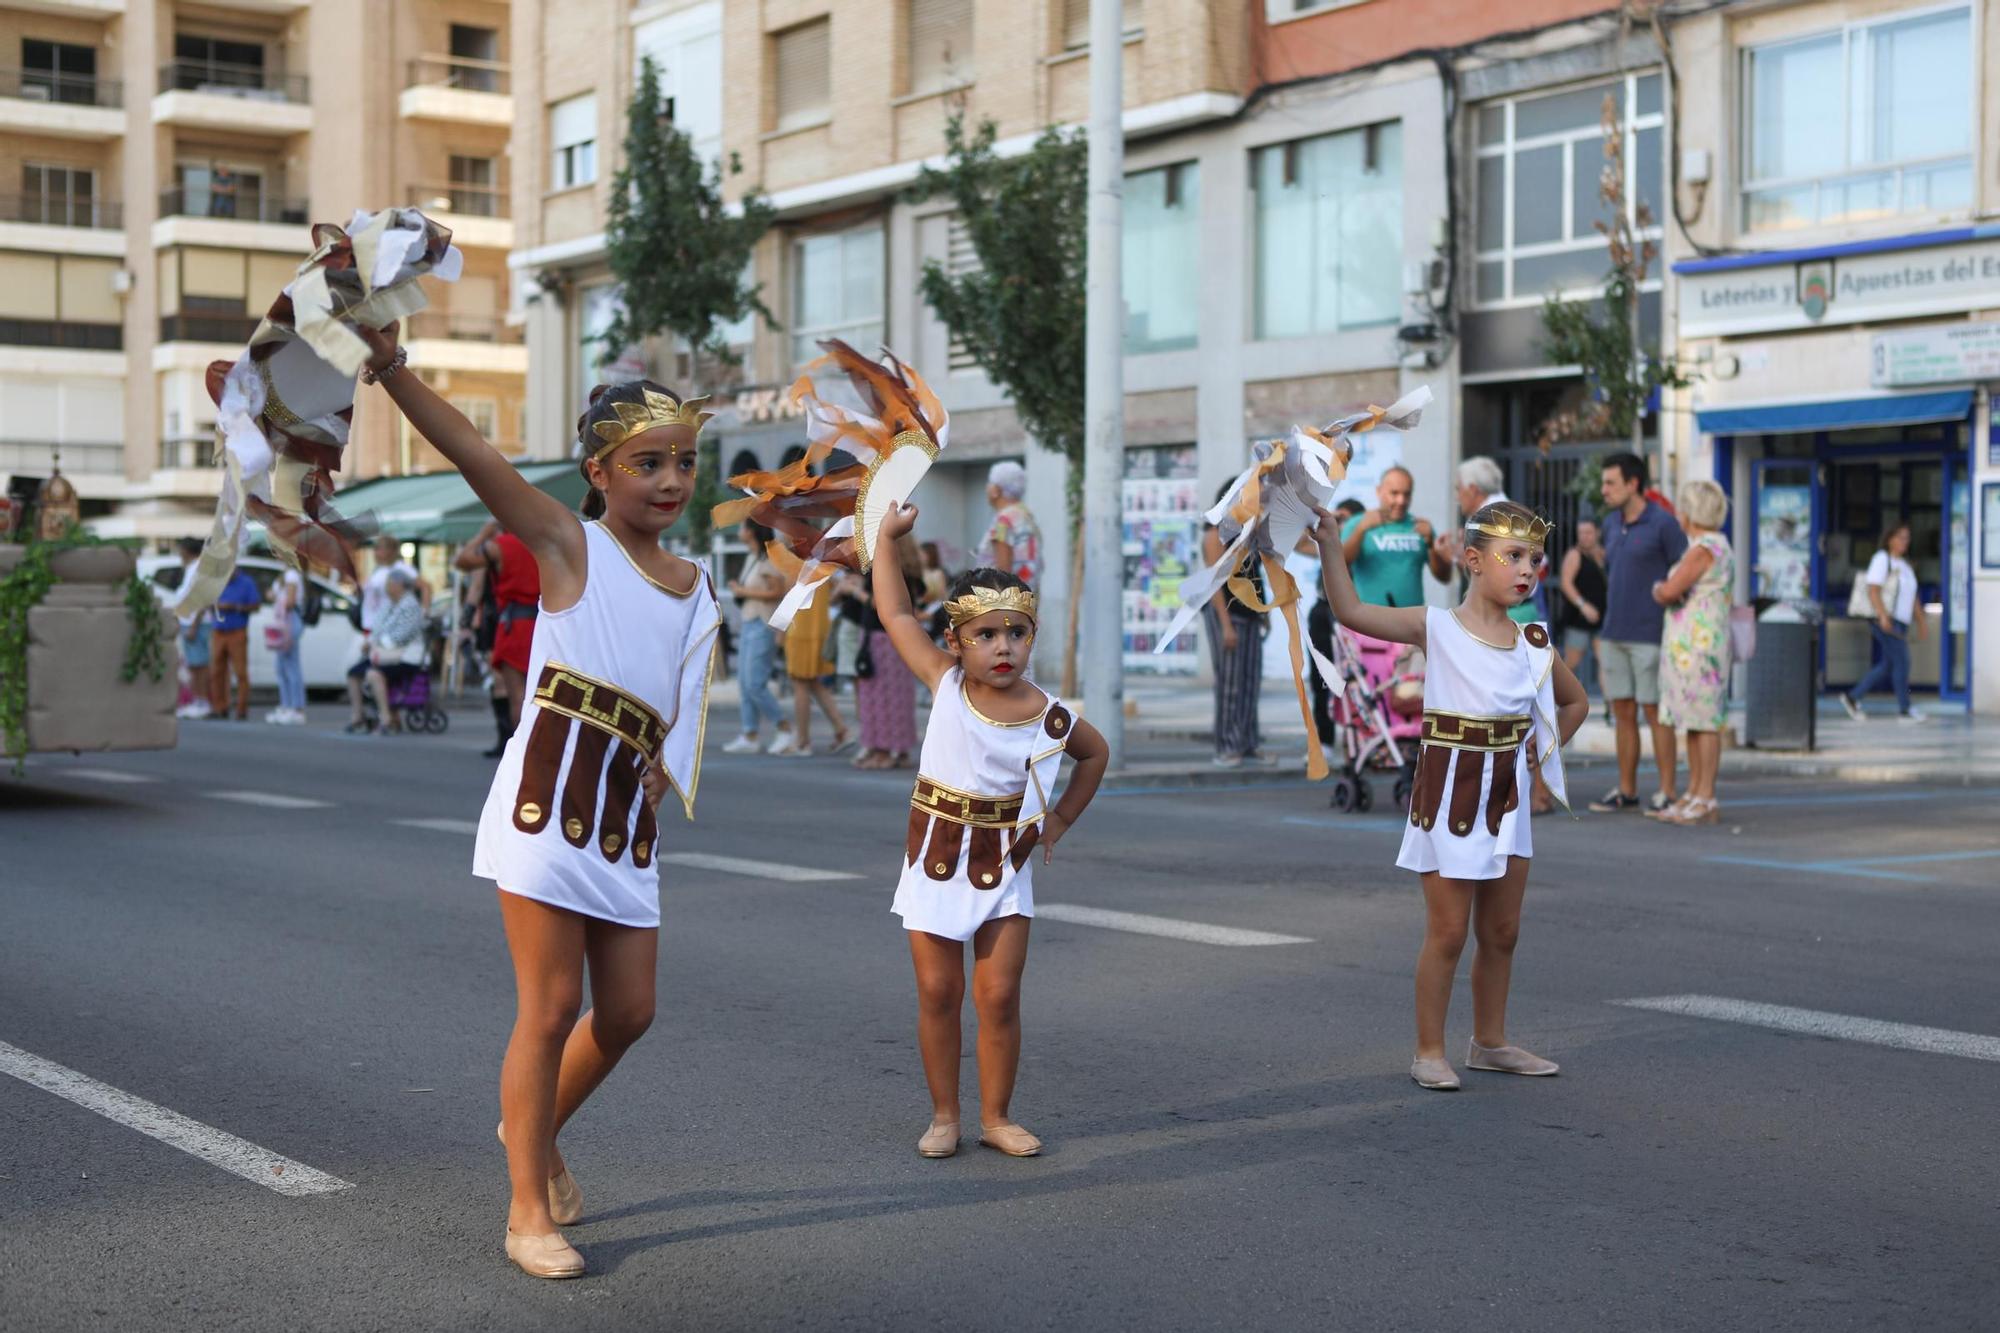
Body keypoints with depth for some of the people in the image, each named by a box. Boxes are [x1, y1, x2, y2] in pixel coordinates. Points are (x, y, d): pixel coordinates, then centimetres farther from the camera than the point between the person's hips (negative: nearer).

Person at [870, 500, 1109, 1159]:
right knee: (938, 993, 3)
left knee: (999, 996, 0)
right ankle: (944, 1116, 15)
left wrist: (1062, 818, 8)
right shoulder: (946, 685, -8)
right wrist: (887, 536, -4)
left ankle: (996, 1116, 14)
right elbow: (895, 615, -5)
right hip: (937, 858, 0)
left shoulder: (1049, 715, -8)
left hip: (1005, 865, 0)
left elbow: (1096, 753, 13)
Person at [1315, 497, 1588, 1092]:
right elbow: (1350, 611, -15)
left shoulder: (1534, 643, 6)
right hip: (1448, 793, -5)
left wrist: (1540, 750, 8)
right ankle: (1429, 1051, 10)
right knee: (1447, 934, -1)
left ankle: (1490, 1043, 28)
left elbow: (1575, 702, 22)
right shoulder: (1434, 627, -8)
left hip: (1506, 797, 5)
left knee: (1501, 932, 13)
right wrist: (1330, 543, -22)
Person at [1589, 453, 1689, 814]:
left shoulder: (1664, 524, -10)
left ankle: (1667, 793, 4)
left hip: (1651, 636, -6)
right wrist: (1606, 632, 16)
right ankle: (1626, 790, 15)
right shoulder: (1611, 523, 10)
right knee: (1623, 713, 8)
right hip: (1614, 636, 6)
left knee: (1654, 713, -2)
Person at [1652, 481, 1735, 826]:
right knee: (1693, 720, 11)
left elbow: (1668, 593, -22)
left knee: (1703, 721, -7)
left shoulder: (1704, 548, -15)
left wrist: (1657, 588, 1)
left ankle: (1706, 802, -5)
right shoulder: (1718, 545, 16)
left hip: (1697, 643, -10)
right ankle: (1694, 795, 15)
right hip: (1689, 645, 10)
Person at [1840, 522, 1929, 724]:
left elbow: (1912, 597, 21)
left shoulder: (1904, 564, 18)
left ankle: (1852, 697, 16)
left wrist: (1921, 621, 14)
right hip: (1884, 620, -9)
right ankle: (1905, 709, -3)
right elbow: (1873, 590, -16)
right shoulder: (1882, 559, -7)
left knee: (1887, 666, 9)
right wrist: (1883, 616, -26)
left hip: (1900, 623, 9)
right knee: (1901, 661, -10)